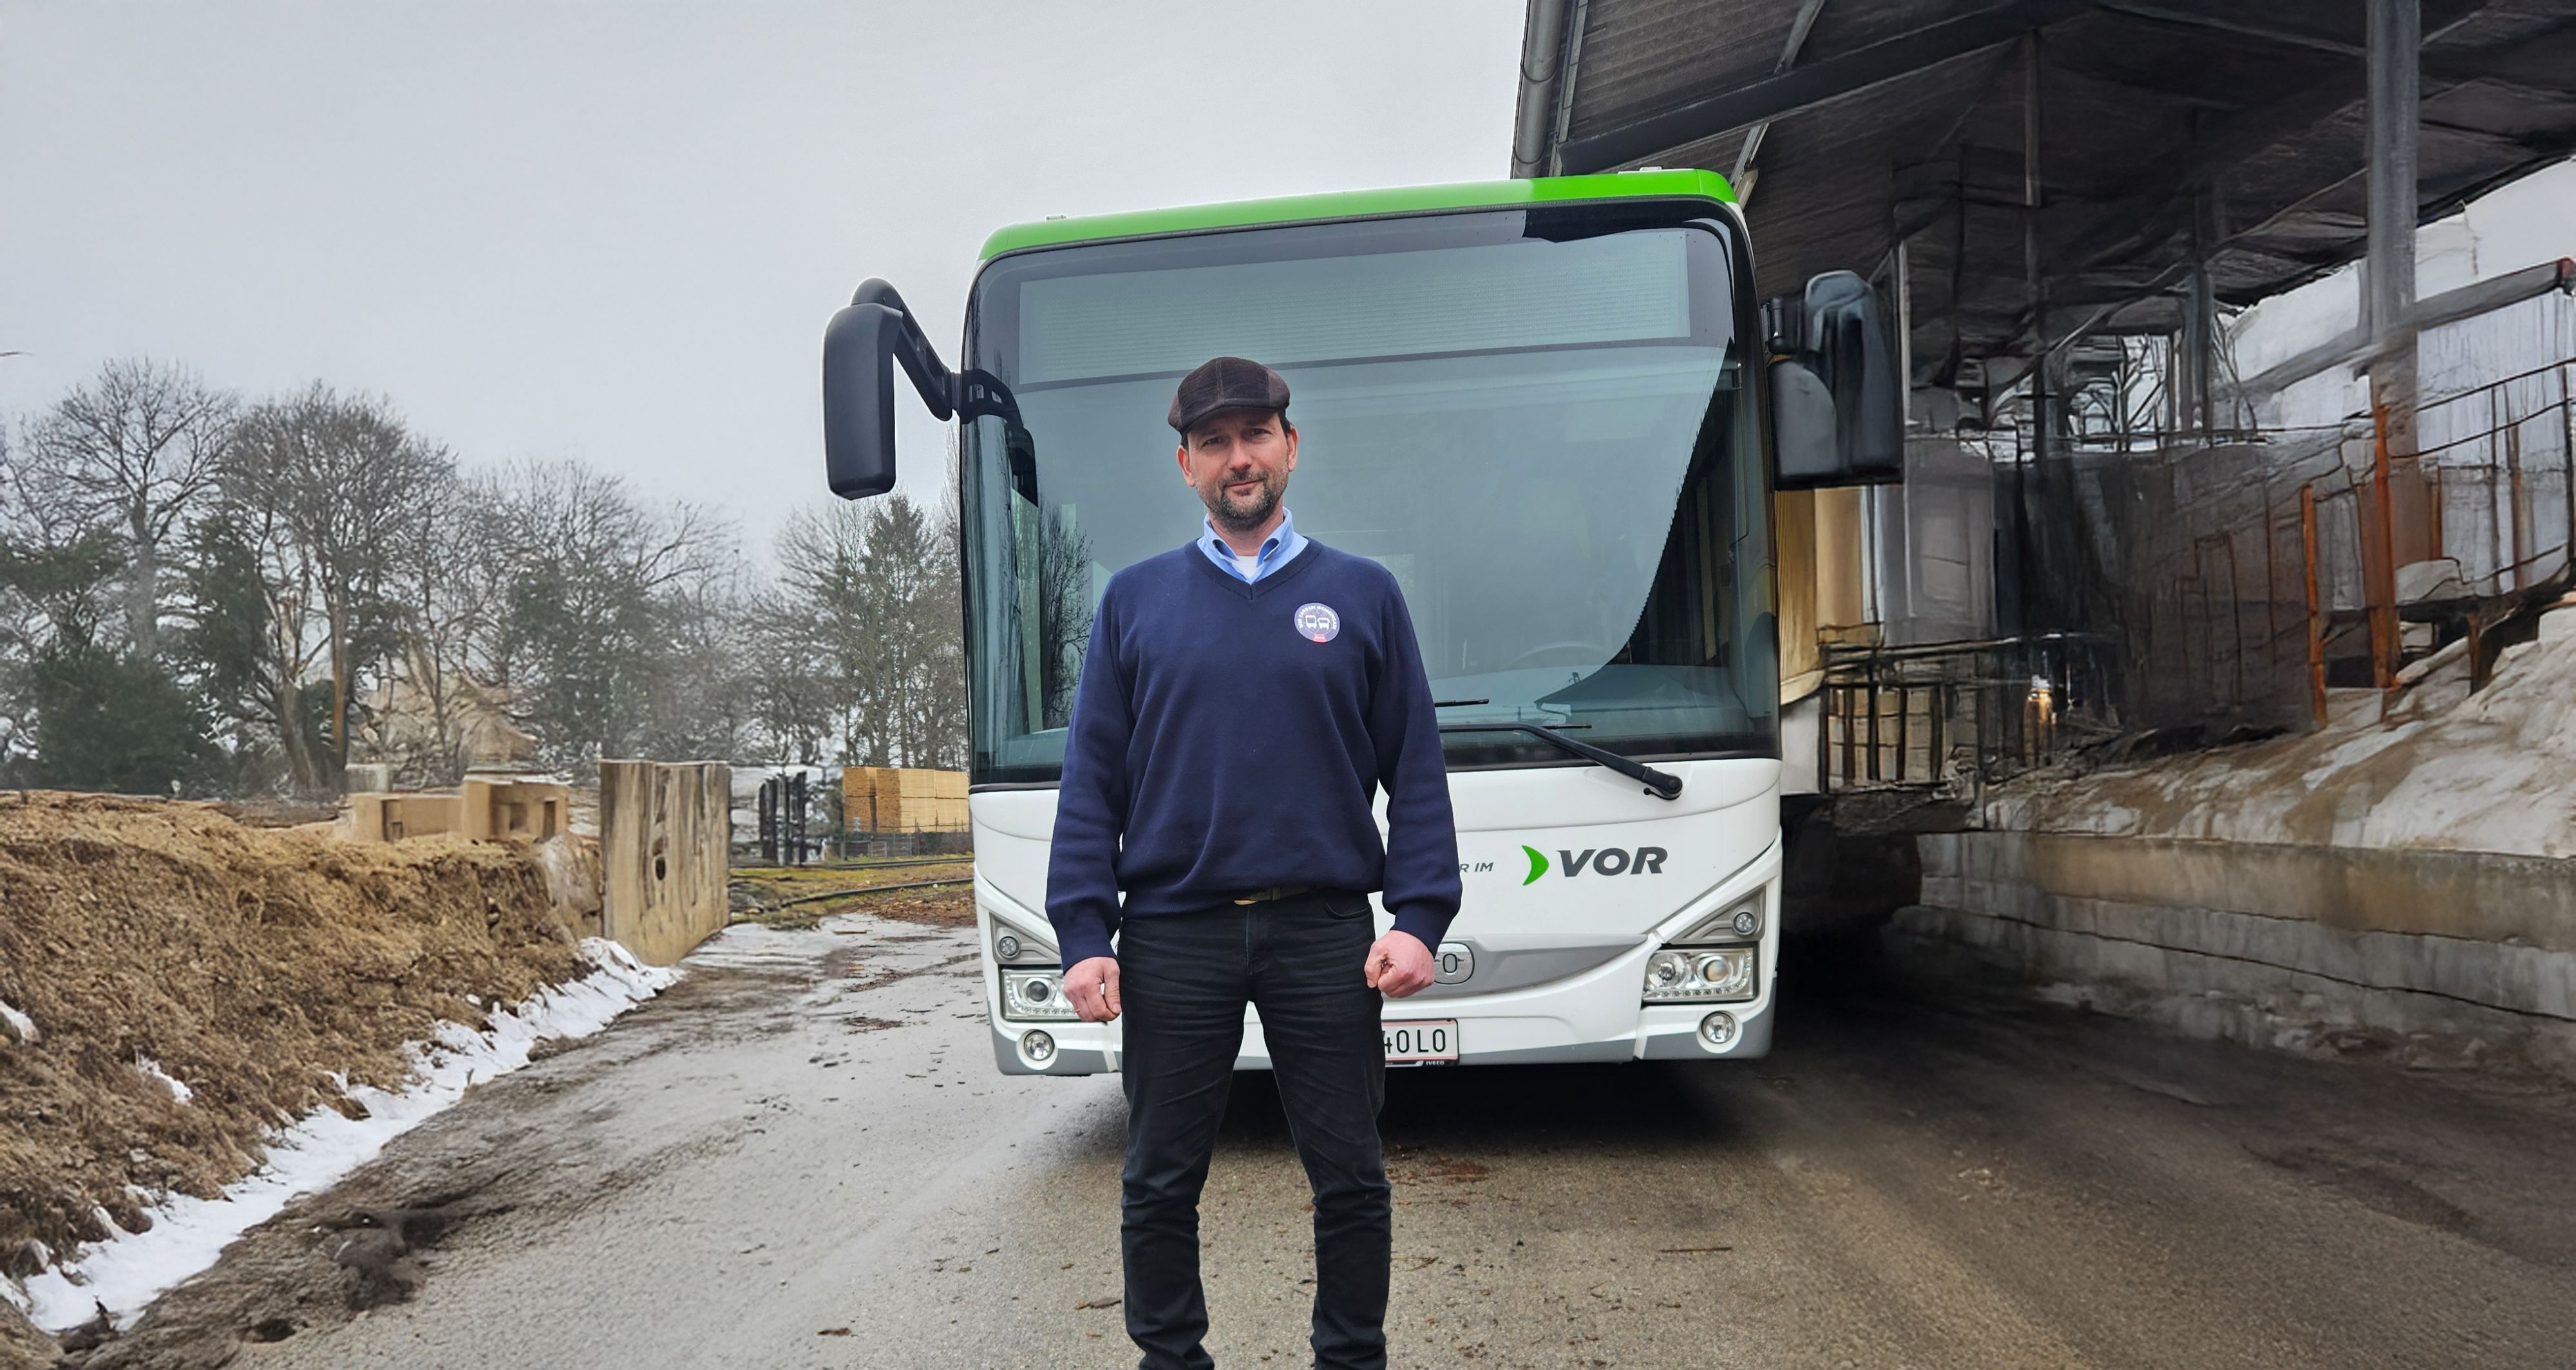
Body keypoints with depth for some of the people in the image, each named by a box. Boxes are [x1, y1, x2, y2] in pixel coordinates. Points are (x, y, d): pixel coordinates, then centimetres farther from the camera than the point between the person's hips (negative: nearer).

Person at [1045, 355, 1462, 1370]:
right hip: (1173, 935, 1)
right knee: (1161, 1183, 8)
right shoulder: (1135, 601, 9)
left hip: (1324, 935, 0)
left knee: (1350, 1178, 7)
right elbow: (1092, 782, 6)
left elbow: (1416, 776, 5)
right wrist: (1084, 935, -3)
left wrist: (1418, 919, -6)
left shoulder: (1362, 595, 8)